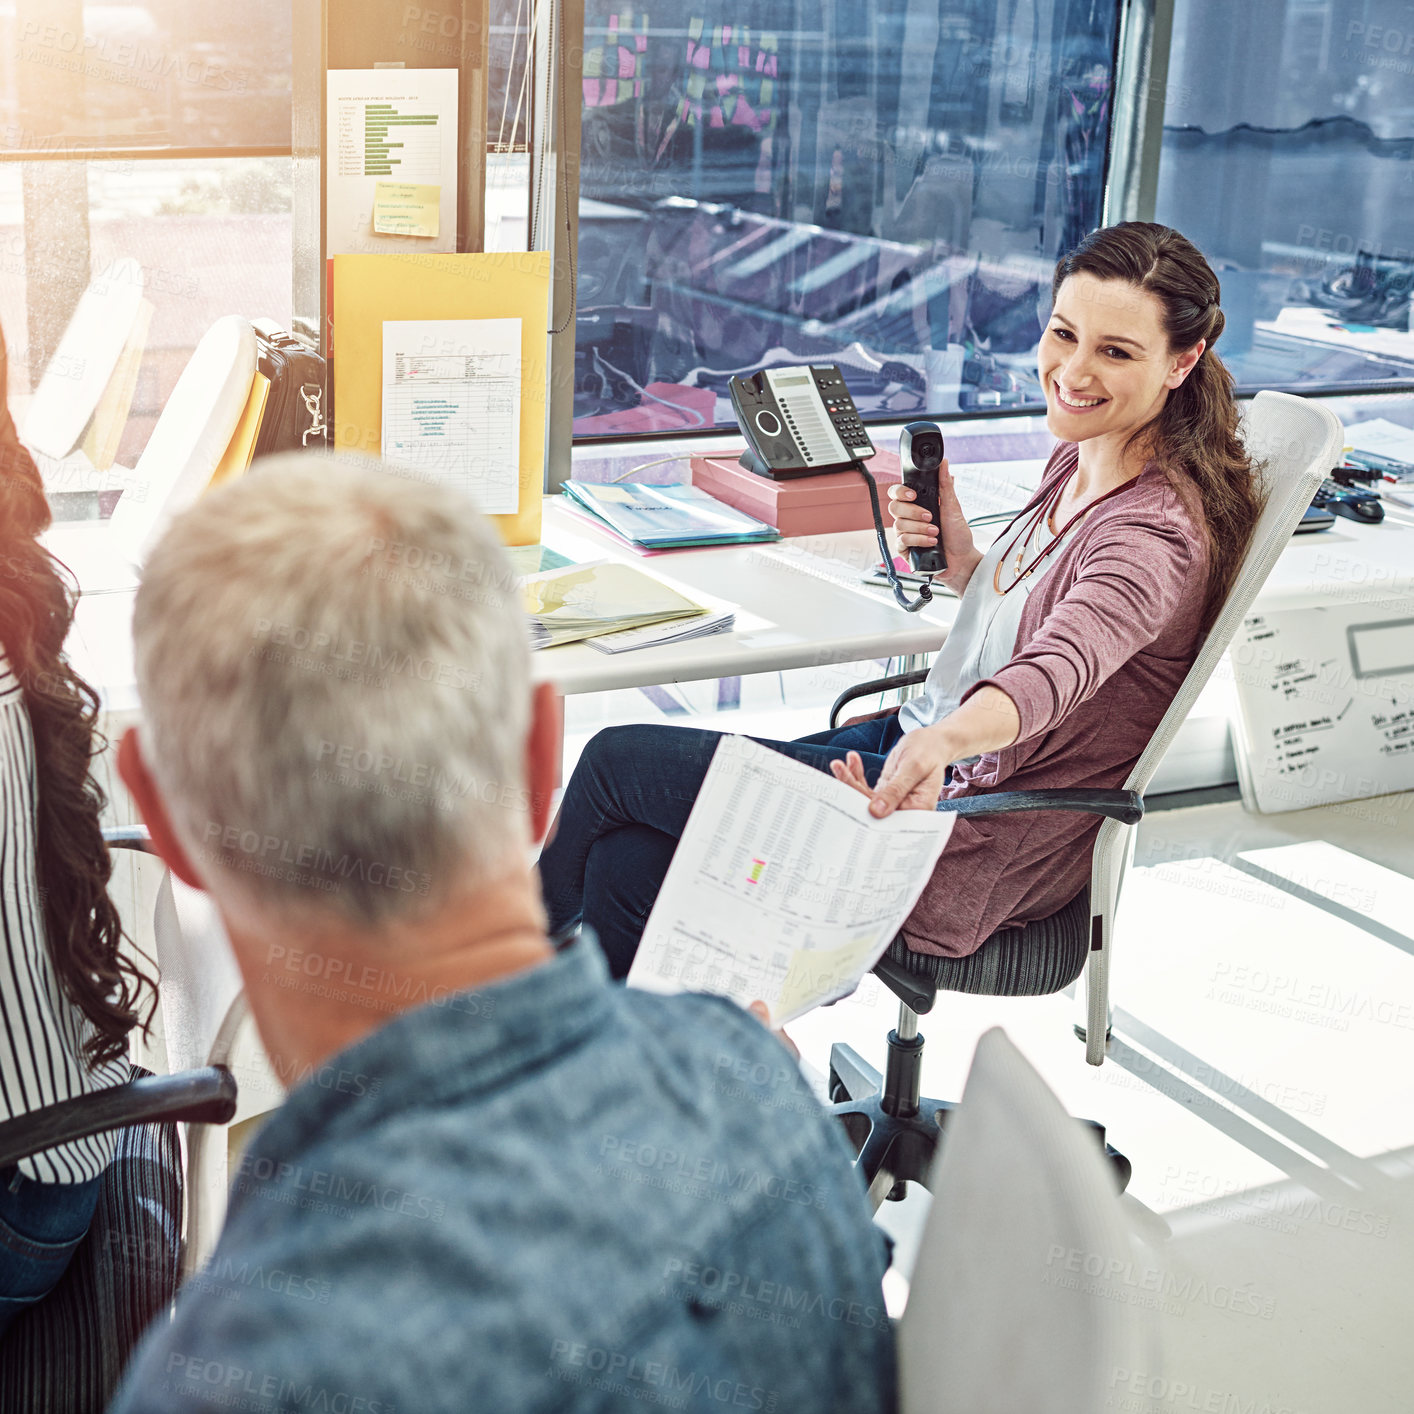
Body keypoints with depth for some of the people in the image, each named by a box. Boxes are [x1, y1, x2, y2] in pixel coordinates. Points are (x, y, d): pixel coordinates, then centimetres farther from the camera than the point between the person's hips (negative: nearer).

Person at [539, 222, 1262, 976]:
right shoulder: (1075, 461, 6)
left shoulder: (1157, 533, -23)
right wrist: (960, 562, -2)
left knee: (618, 760, -3)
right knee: (627, 866, -4)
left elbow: (1058, 668, -43)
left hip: (973, 860, -8)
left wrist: (942, 741, -62)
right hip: (917, 746, 8)